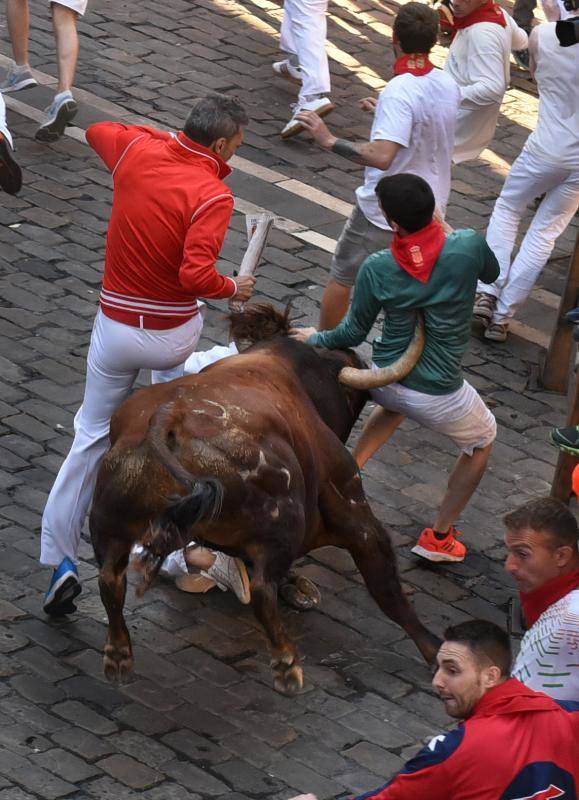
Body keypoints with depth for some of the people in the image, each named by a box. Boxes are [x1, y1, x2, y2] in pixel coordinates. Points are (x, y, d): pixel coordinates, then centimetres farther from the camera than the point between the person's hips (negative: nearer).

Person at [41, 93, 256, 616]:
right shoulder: (213, 195, -20)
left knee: (93, 435, 13)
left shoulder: (138, 150, -5)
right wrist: (233, 289, -10)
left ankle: (61, 559, 4)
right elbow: (196, 275, -30)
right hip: (174, 334, -3)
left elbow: (97, 131, 19)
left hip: (115, 328, 3)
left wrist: (162, 136, 23)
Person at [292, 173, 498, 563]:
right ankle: (438, 537, 29)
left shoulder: (377, 269, -15)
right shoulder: (467, 246, -20)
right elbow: (492, 271, 6)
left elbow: (354, 333, -1)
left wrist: (316, 338, 18)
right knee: (482, 441, 28)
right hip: (439, 397, -3)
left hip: (385, 380, 3)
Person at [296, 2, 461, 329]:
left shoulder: (399, 91, -26)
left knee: (341, 279, 14)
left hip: (383, 213, -6)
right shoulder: (449, 85, -2)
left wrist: (330, 140, -32)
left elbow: (382, 156, -37)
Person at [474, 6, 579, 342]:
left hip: (546, 147, 0)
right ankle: (503, 314, 16)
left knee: (507, 209, 24)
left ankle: (488, 295, 12)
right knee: (545, 232, 14)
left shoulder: (543, 35, -14)